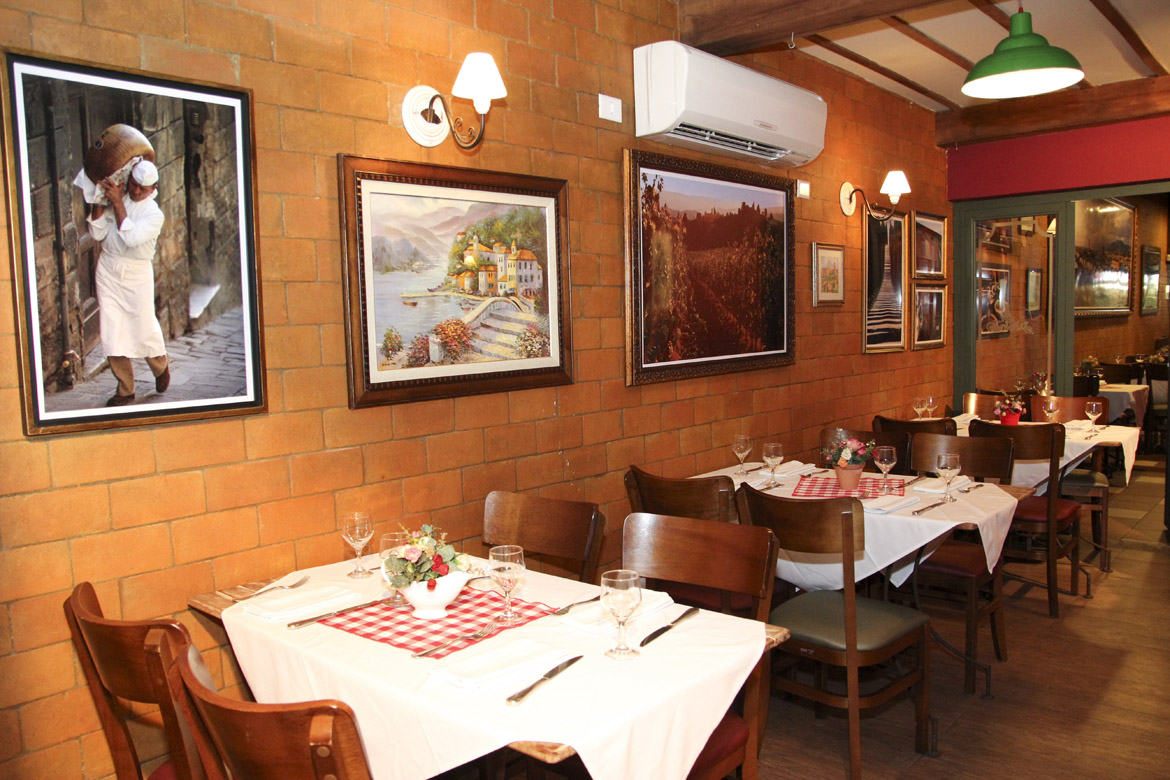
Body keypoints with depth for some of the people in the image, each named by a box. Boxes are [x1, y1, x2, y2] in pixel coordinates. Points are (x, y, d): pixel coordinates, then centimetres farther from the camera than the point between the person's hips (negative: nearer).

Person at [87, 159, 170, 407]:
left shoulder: (154, 213, -5)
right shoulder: (114, 199, 5)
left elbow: (131, 237, -21)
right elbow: (98, 233, -2)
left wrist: (117, 203, -19)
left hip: (137, 275, -3)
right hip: (108, 272, 3)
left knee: (145, 328, 0)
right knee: (112, 333, 1)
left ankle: (161, 367, 33)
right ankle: (125, 390, 11)